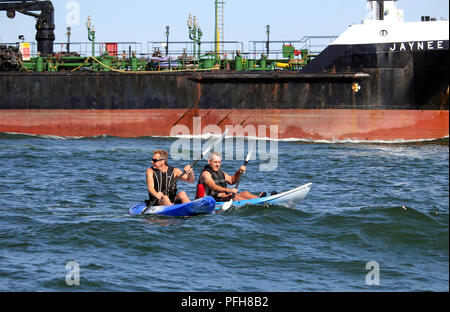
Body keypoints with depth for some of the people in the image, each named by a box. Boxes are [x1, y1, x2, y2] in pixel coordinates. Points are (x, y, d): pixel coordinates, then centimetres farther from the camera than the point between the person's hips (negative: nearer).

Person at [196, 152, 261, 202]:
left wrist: (239, 172, 5)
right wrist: (228, 190, -40)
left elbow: (232, 180, 24)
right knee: (233, 196, -31)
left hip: (223, 197, 9)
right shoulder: (206, 173, -10)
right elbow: (213, 187, -26)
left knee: (245, 193, -3)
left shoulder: (220, 172, 19)